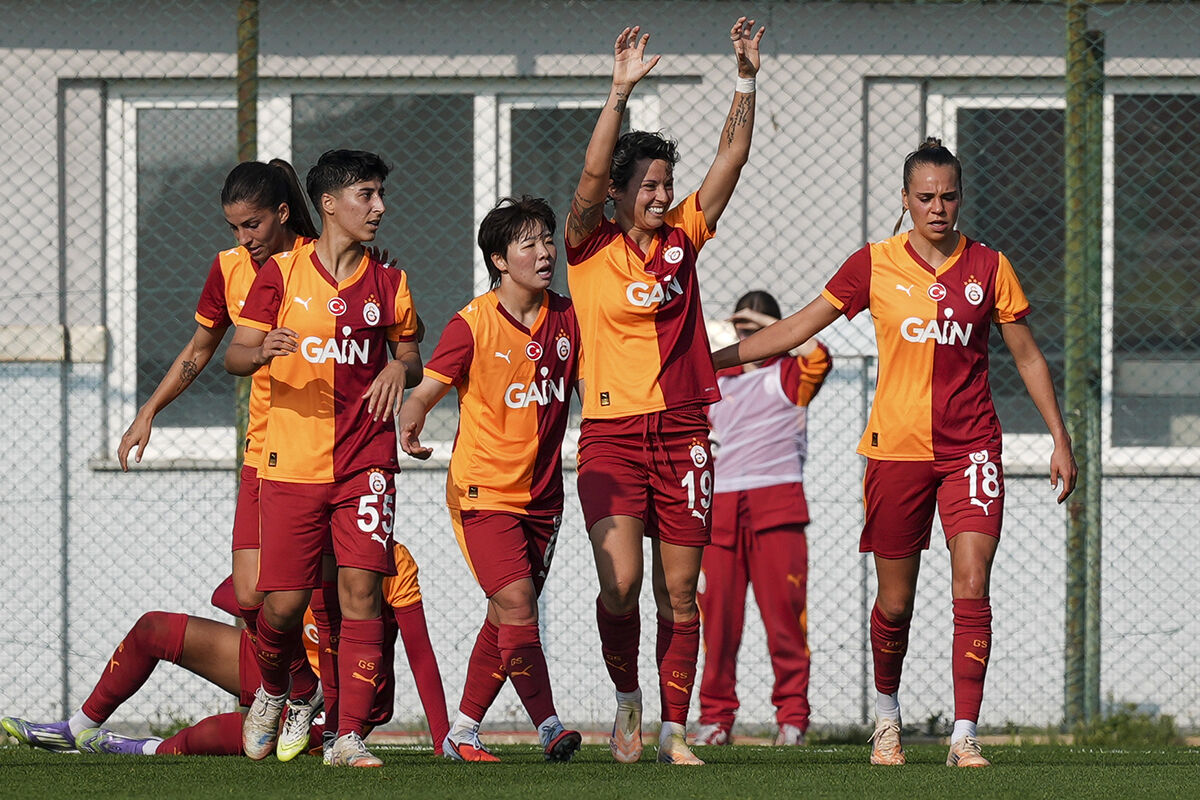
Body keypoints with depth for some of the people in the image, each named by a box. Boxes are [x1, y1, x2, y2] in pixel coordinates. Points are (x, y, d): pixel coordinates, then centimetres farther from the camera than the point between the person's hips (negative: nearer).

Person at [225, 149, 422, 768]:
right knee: (284, 602, -1)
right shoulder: (281, 273, 1)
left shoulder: (388, 284, 8)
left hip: (365, 461, 1)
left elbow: (410, 359, 19)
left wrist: (401, 369, -5)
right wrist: (262, 351, -23)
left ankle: (349, 735, -9)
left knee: (361, 589, -12)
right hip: (290, 462, -1)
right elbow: (234, 357, 1)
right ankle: (272, 692, 31)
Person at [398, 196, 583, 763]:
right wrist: (409, 425, -33)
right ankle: (549, 726, -18)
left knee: (506, 619, 9)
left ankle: (462, 733, 19)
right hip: (483, 489, -5)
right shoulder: (474, 323, -10)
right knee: (517, 605, -18)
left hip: (541, 493, 6)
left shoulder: (567, 319, 4)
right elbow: (425, 390, -12)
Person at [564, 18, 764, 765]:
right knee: (620, 582, -16)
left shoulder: (682, 238, 8)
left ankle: (675, 728, 11)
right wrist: (621, 92, -26)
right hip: (611, 431, -3)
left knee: (679, 592, 3)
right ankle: (627, 694, 8)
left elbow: (732, 156, 5)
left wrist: (746, 80, -4)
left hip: (682, 432, 3)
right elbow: (591, 176, -18)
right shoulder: (591, 247, -1)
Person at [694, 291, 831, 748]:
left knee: (785, 611, -9)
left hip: (776, 503, -4)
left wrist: (769, 323, -5)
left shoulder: (789, 375, 9)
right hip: (721, 507, 4)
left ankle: (792, 717, -5)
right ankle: (715, 717, 4)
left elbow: (816, 355, -14)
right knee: (717, 615, -1)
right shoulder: (717, 383, 22)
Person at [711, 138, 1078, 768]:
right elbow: (798, 327, 7)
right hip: (897, 448, 0)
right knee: (895, 601, 6)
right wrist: (712, 358, 4)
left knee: (971, 588, -14)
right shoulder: (874, 266, 2)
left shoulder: (988, 267, 4)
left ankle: (964, 734, -13)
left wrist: (1060, 439, 9)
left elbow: (1028, 356, 11)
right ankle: (887, 710, 32)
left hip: (970, 448, 0)